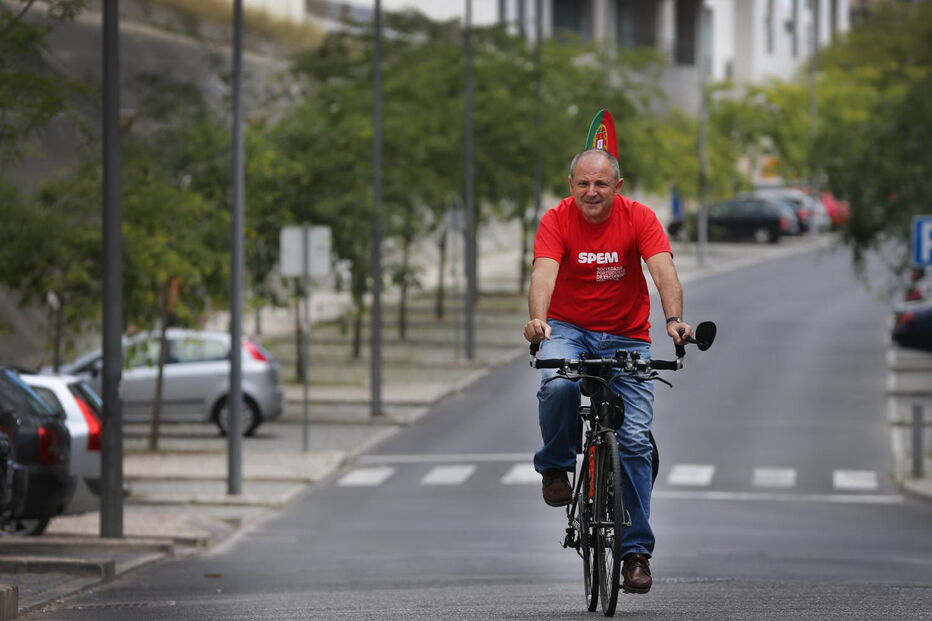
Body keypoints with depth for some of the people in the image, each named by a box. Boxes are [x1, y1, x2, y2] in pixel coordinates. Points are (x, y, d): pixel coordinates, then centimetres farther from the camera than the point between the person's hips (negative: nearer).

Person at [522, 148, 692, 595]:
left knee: (635, 438, -7)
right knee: (559, 385, -34)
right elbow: (544, 273, -28)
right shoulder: (556, 220, -14)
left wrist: (674, 320, -43)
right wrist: (537, 319, -49)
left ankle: (636, 550, 2)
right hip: (568, 328, -1)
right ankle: (555, 466, -5)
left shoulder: (639, 218, -12)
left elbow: (664, 271, -24)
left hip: (626, 336, 1)